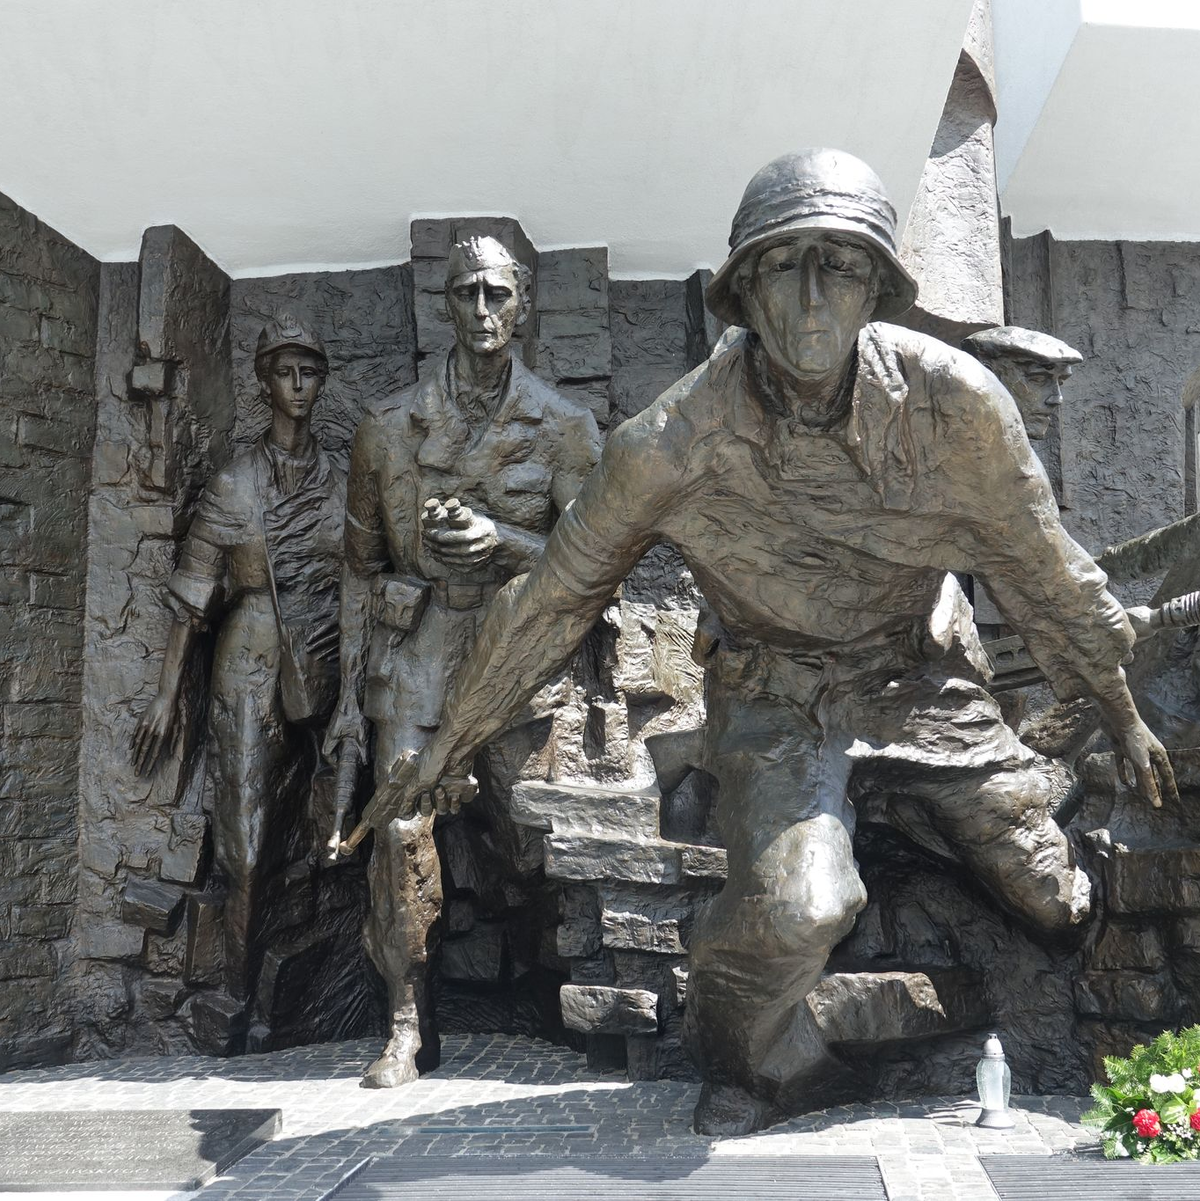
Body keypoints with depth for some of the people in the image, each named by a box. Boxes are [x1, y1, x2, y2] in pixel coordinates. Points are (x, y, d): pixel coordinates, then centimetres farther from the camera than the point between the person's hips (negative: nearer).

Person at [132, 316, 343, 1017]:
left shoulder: (341, 486, 9)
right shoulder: (234, 485, 0)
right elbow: (193, 597, 0)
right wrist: (167, 695, -3)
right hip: (251, 672, -3)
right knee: (248, 851, -6)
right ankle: (239, 1000, 2)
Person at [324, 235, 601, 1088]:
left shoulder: (567, 428, 1)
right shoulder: (389, 429, 5)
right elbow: (362, 567, 8)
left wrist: (503, 539, -22)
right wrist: (350, 691, 5)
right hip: (416, 643, 1)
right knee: (401, 826, -11)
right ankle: (409, 1027, -2)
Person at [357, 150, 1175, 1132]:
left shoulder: (954, 401, -18)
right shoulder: (674, 443, -22)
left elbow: (1040, 566, -3)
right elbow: (557, 595, -9)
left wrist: (1124, 717, 9)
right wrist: (451, 743, 0)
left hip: (913, 683, 3)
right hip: (774, 697, -2)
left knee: (1057, 901, 2)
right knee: (795, 910, -27)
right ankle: (752, 1070, 7)